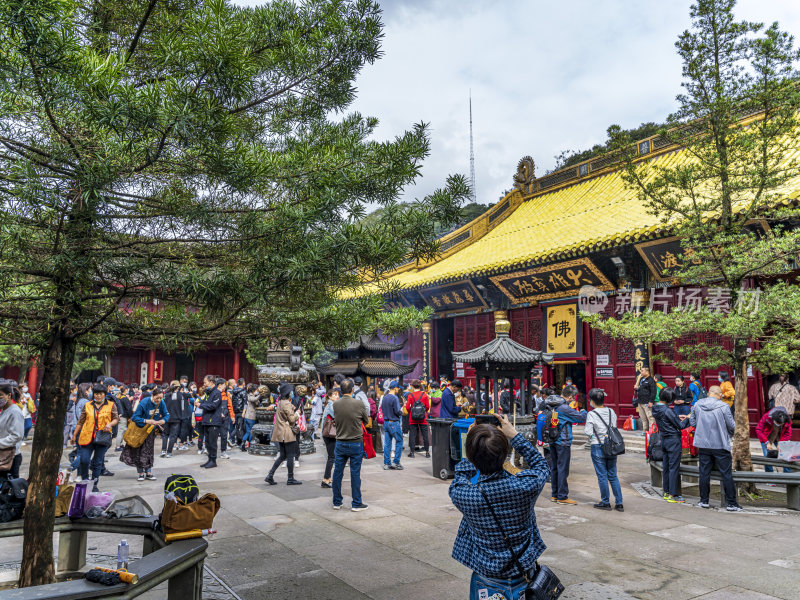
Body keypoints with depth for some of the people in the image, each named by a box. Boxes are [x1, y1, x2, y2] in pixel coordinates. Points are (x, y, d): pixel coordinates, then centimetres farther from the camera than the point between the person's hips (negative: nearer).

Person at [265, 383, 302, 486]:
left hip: (280, 434, 9)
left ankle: (270, 475, 9)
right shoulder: (286, 404, -17)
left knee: (282, 456, 14)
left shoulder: (280, 402, 12)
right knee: (290, 456, 1)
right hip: (287, 434, -9)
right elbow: (292, 419, -17)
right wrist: (297, 413, -1)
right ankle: (290, 479, 8)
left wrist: (294, 409, 10)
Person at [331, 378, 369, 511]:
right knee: (355, 473, 4)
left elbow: (335, 419, 8)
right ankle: (356, 503, 11)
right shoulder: (359, 403, -12)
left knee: (337, 473, 11)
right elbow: (366, 421, 1)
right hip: (356, 443, -3)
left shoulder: (336, 404, -4)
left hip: (340, 443, 3)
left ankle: (337, 502, 20)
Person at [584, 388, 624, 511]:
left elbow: (588, 433, -13)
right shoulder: (611, 412, 1)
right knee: (613, 476, 12)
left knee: (602, 476, 5)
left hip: (598, 447, -5)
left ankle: (605, 502, 13)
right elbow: (614, 428, 7)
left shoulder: (591, 414, -13)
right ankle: (619, 503, 13)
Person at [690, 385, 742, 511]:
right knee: (727, 474, 5)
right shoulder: (723, 406, -12)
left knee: (704, 473, 11)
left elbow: (692, 422, 8)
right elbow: (731, 426, -6)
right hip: (720, 445, -3)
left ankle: (704, 501, 18)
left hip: (703, 444, 3)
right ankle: (731, 503, 10)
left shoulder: (697, 405, -1)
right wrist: (730, 433, 15)